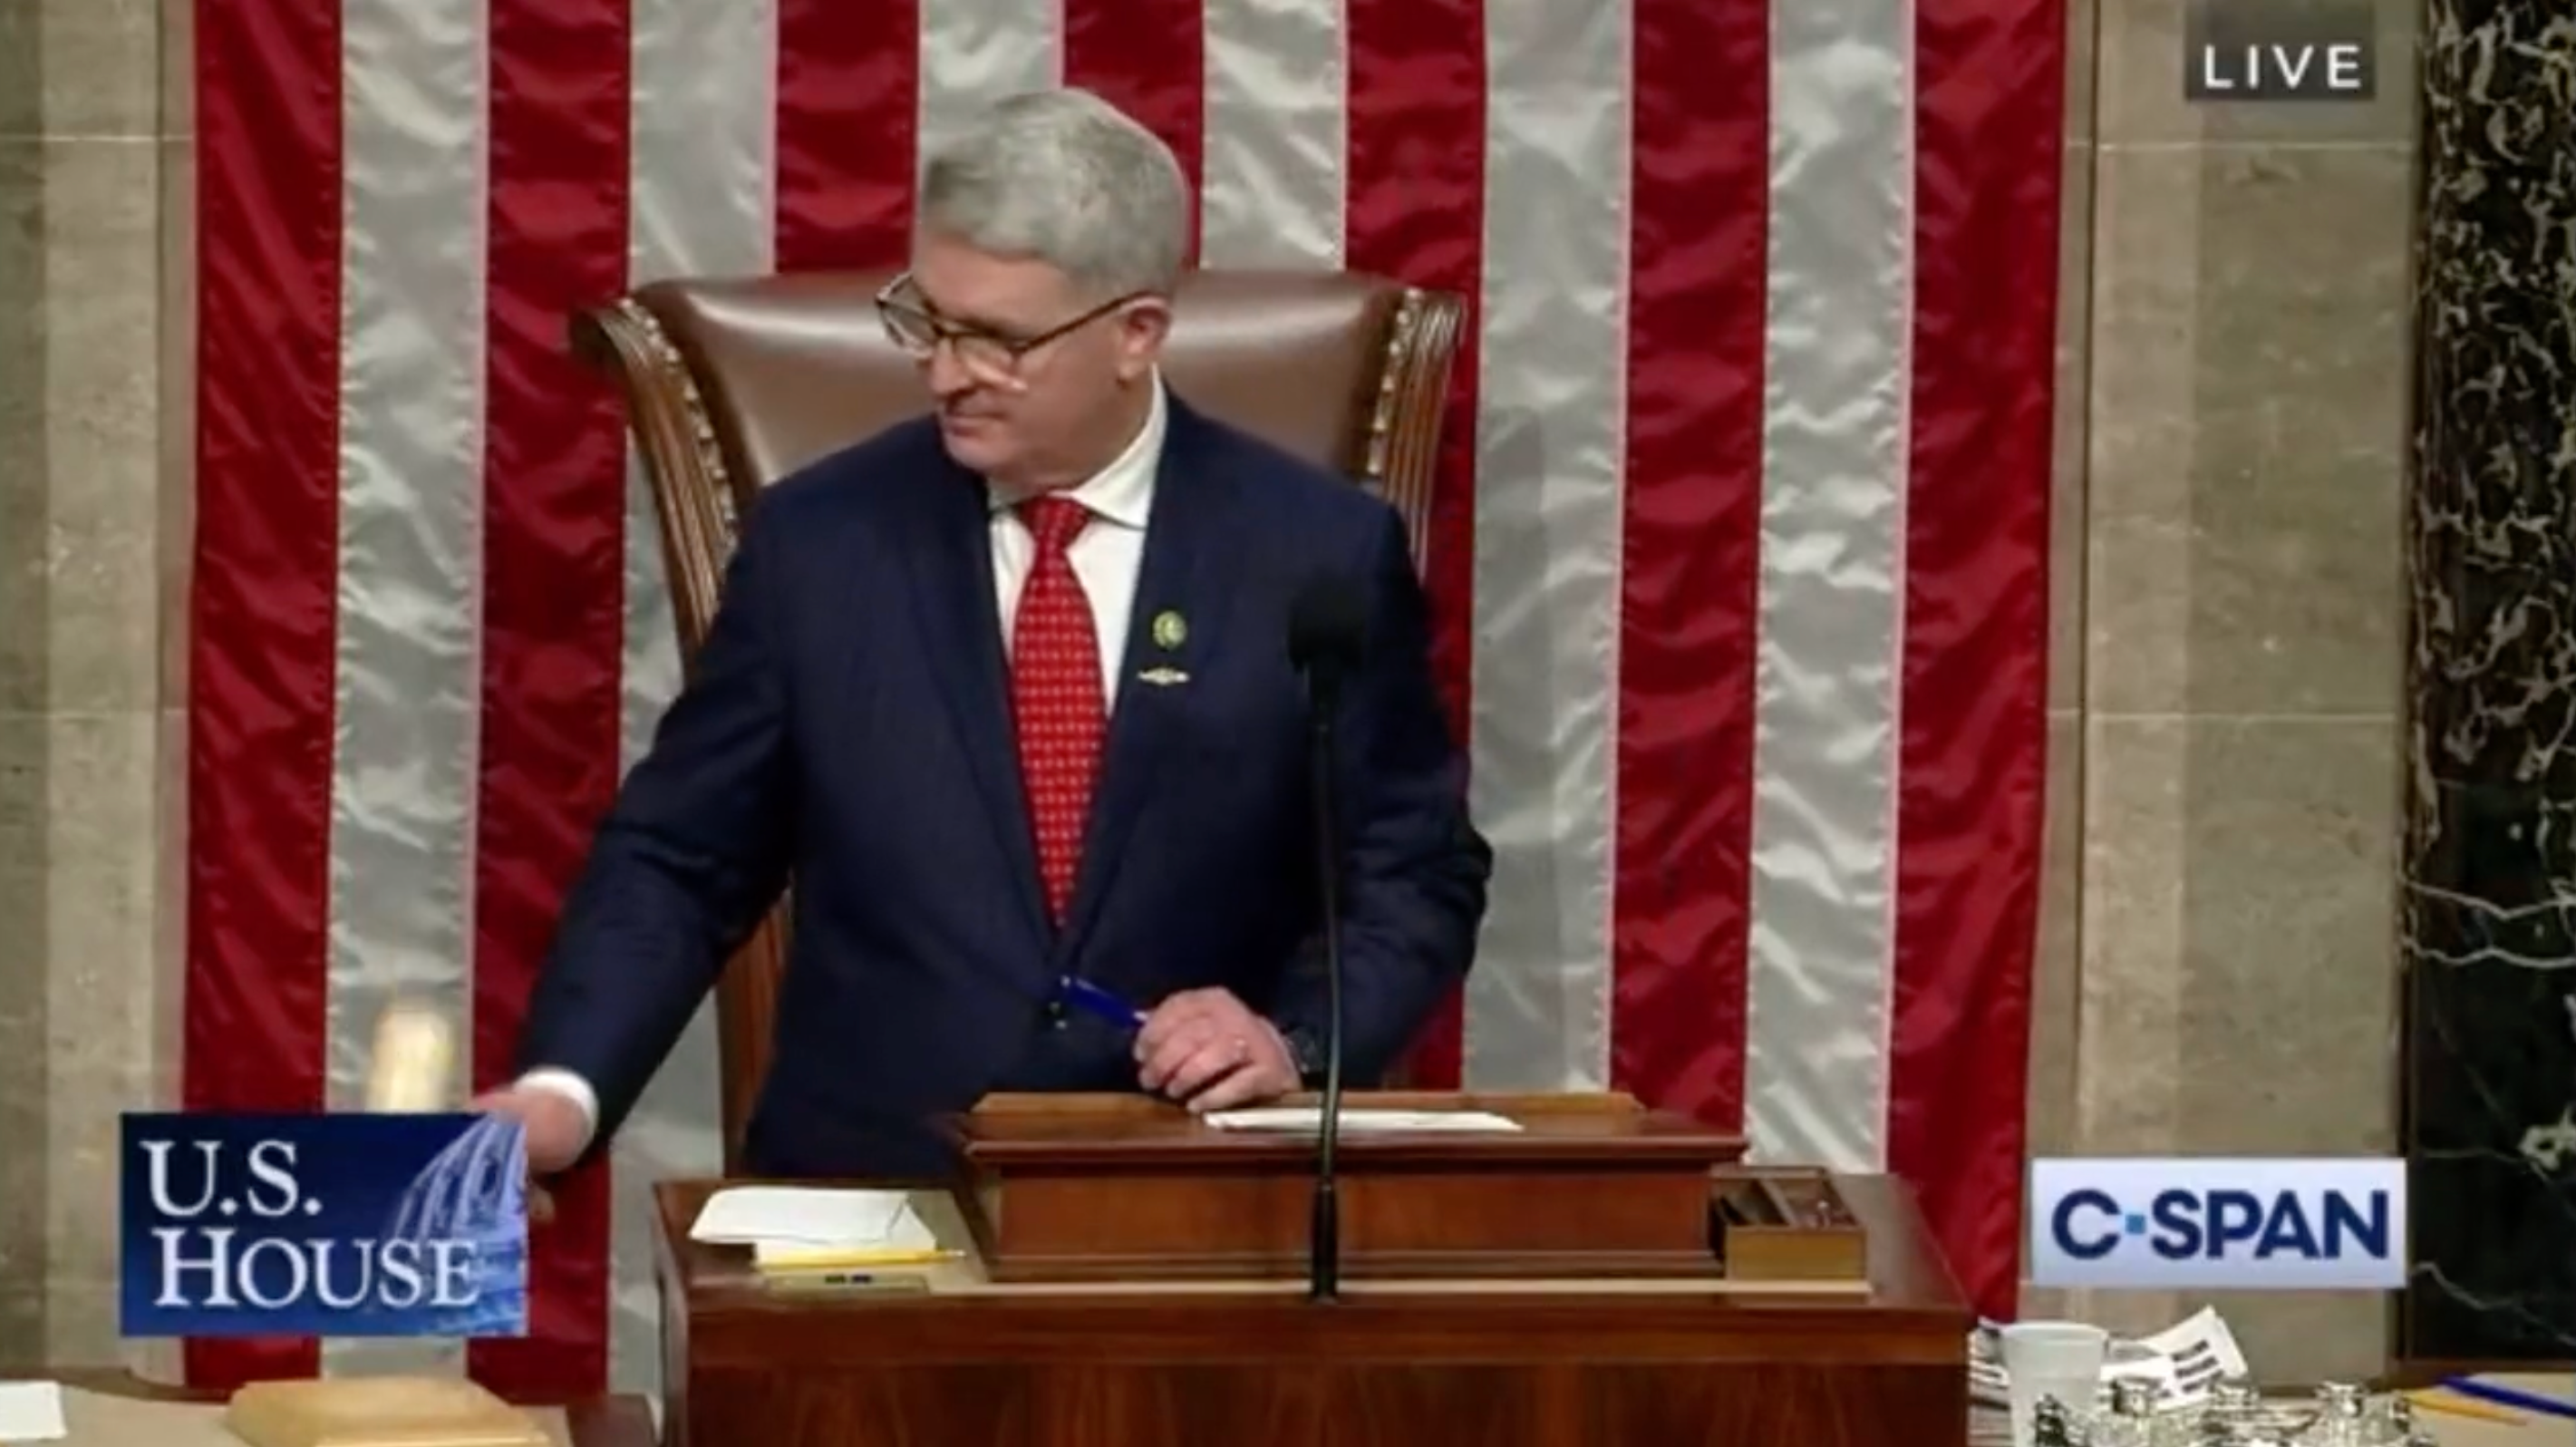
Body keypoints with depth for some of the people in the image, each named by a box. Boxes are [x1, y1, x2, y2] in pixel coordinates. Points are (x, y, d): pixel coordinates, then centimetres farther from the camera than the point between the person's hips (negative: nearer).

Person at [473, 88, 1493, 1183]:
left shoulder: (1319, 553, 2)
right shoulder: (817, 540, 5)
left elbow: (1417, 875, 8)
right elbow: (679, 860, 7)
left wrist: (1294, 1043, -10)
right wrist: (563, 1093, -9)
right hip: (871, 1188, 0)